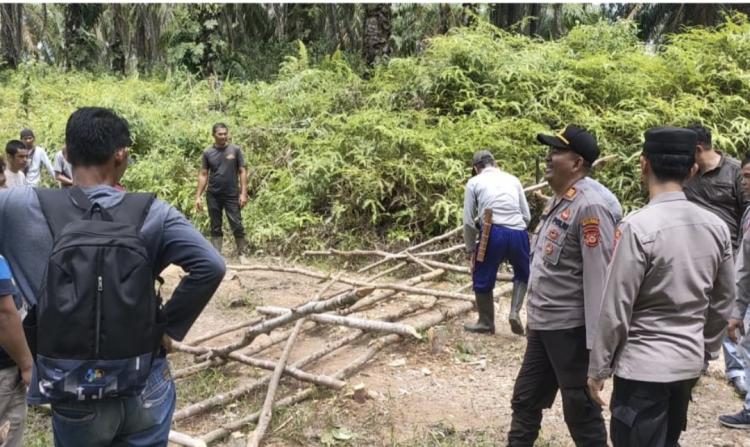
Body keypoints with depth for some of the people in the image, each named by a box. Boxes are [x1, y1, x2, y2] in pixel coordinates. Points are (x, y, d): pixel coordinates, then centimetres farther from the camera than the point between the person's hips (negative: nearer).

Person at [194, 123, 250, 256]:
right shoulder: (207, 153, 4)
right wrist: (198, 196, 0)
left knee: (237, 226, -3)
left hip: (232, 195, -2)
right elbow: (203, 175, 6)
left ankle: (243, 253, 5)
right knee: (215, 228, 7)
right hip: (213, 196, 2)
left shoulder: (235, 150, 0)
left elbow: (242, 172, 0)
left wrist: (243, 193, -8)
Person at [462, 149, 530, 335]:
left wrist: (470, 250, 17)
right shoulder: (513, 179, 21)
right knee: (523, 274, 29)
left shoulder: (474, 182, 13)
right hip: (519, 234, 3)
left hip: (493, 234, -3)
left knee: (483, 279, 18)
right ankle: (515, 311, 12)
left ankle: (486, 323, 31)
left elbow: (469, 222, 9)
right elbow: (527, 216, 18)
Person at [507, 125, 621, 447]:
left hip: (570, 328, -9)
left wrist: (596, 341, -23)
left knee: (580, 411, 6)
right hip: (542, 324, 9)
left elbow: (599, 274, -23)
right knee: (526, 401, 20)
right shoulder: (558, 199, 10)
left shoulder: (590, 205, -19)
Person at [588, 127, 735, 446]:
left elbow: (616, 308, -16)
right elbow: (723, 302, 9)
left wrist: (598, 368, -6)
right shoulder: (716, 227, -1)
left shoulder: (638, 226, -19)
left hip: (642, 366, -6)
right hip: (689, 362, 6)